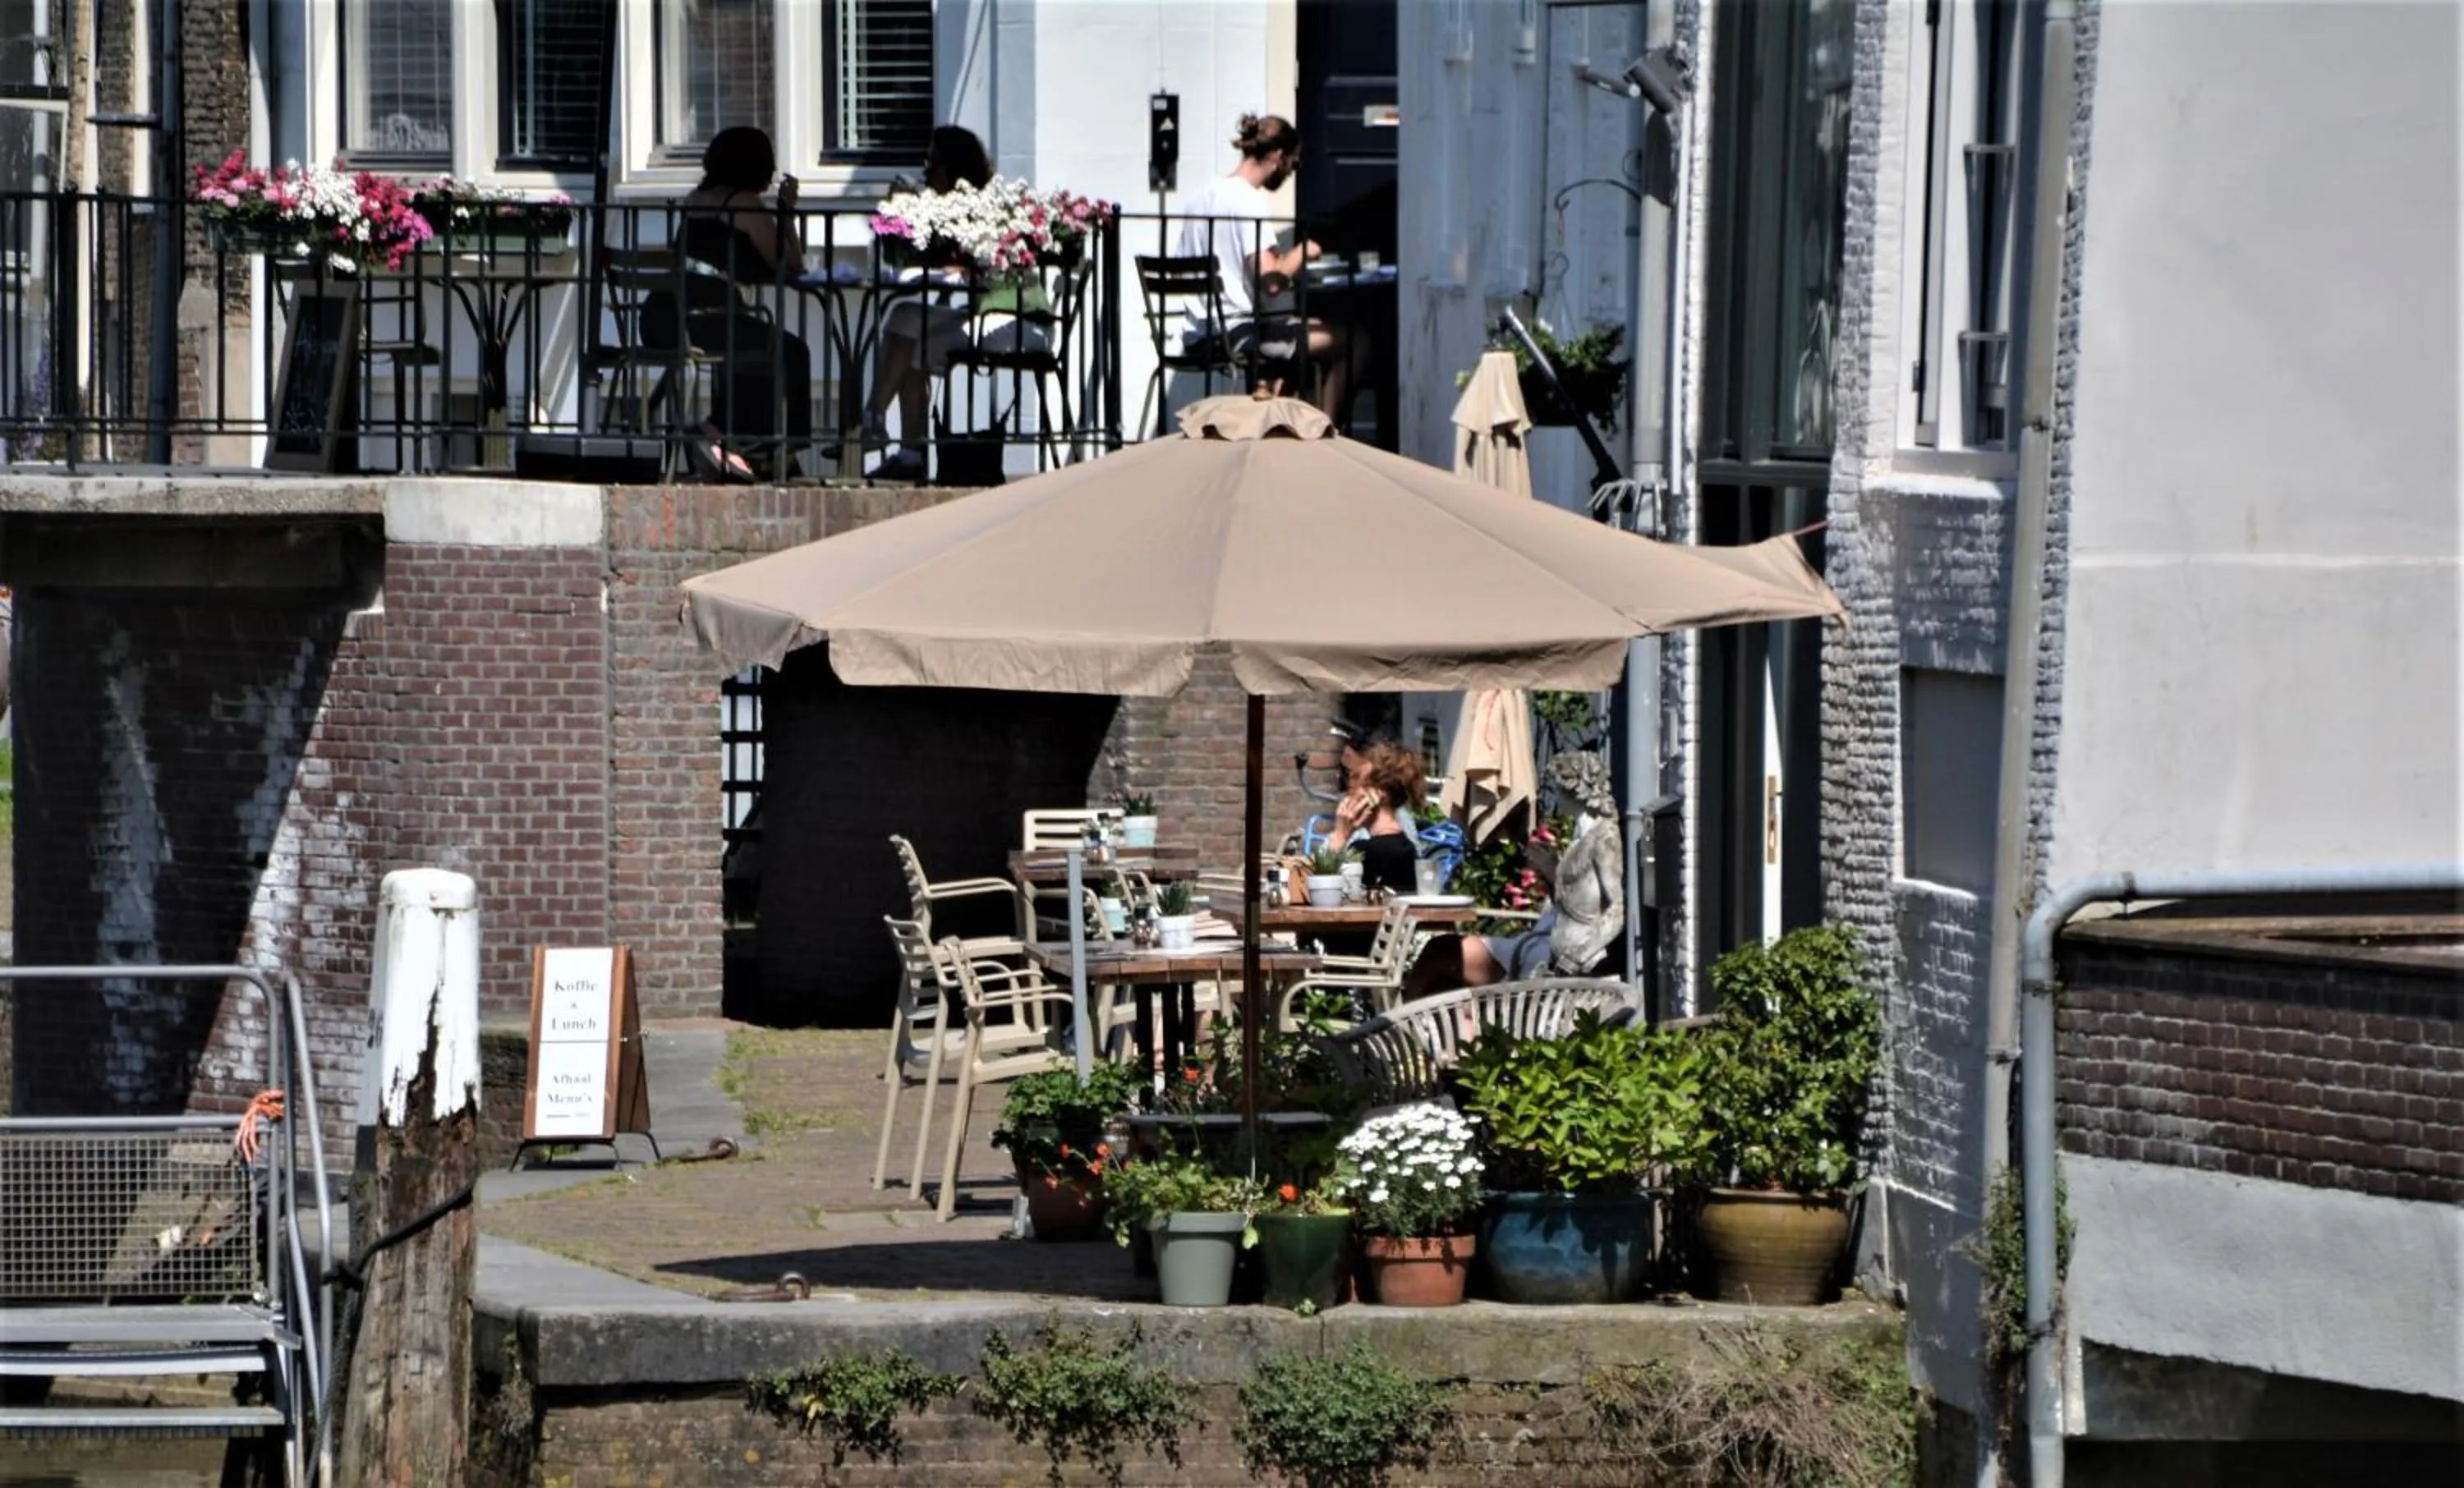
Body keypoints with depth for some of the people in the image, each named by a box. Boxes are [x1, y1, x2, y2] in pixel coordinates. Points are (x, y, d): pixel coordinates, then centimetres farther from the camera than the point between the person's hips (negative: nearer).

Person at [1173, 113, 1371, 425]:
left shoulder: (1200, 195, 11)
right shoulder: (1250, 201, -16)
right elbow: (1271, 282, -25)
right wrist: (1301, 253, -4)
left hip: (1197, 338, 10)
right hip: (1238, 335, -10)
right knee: (1354, 344, -3)